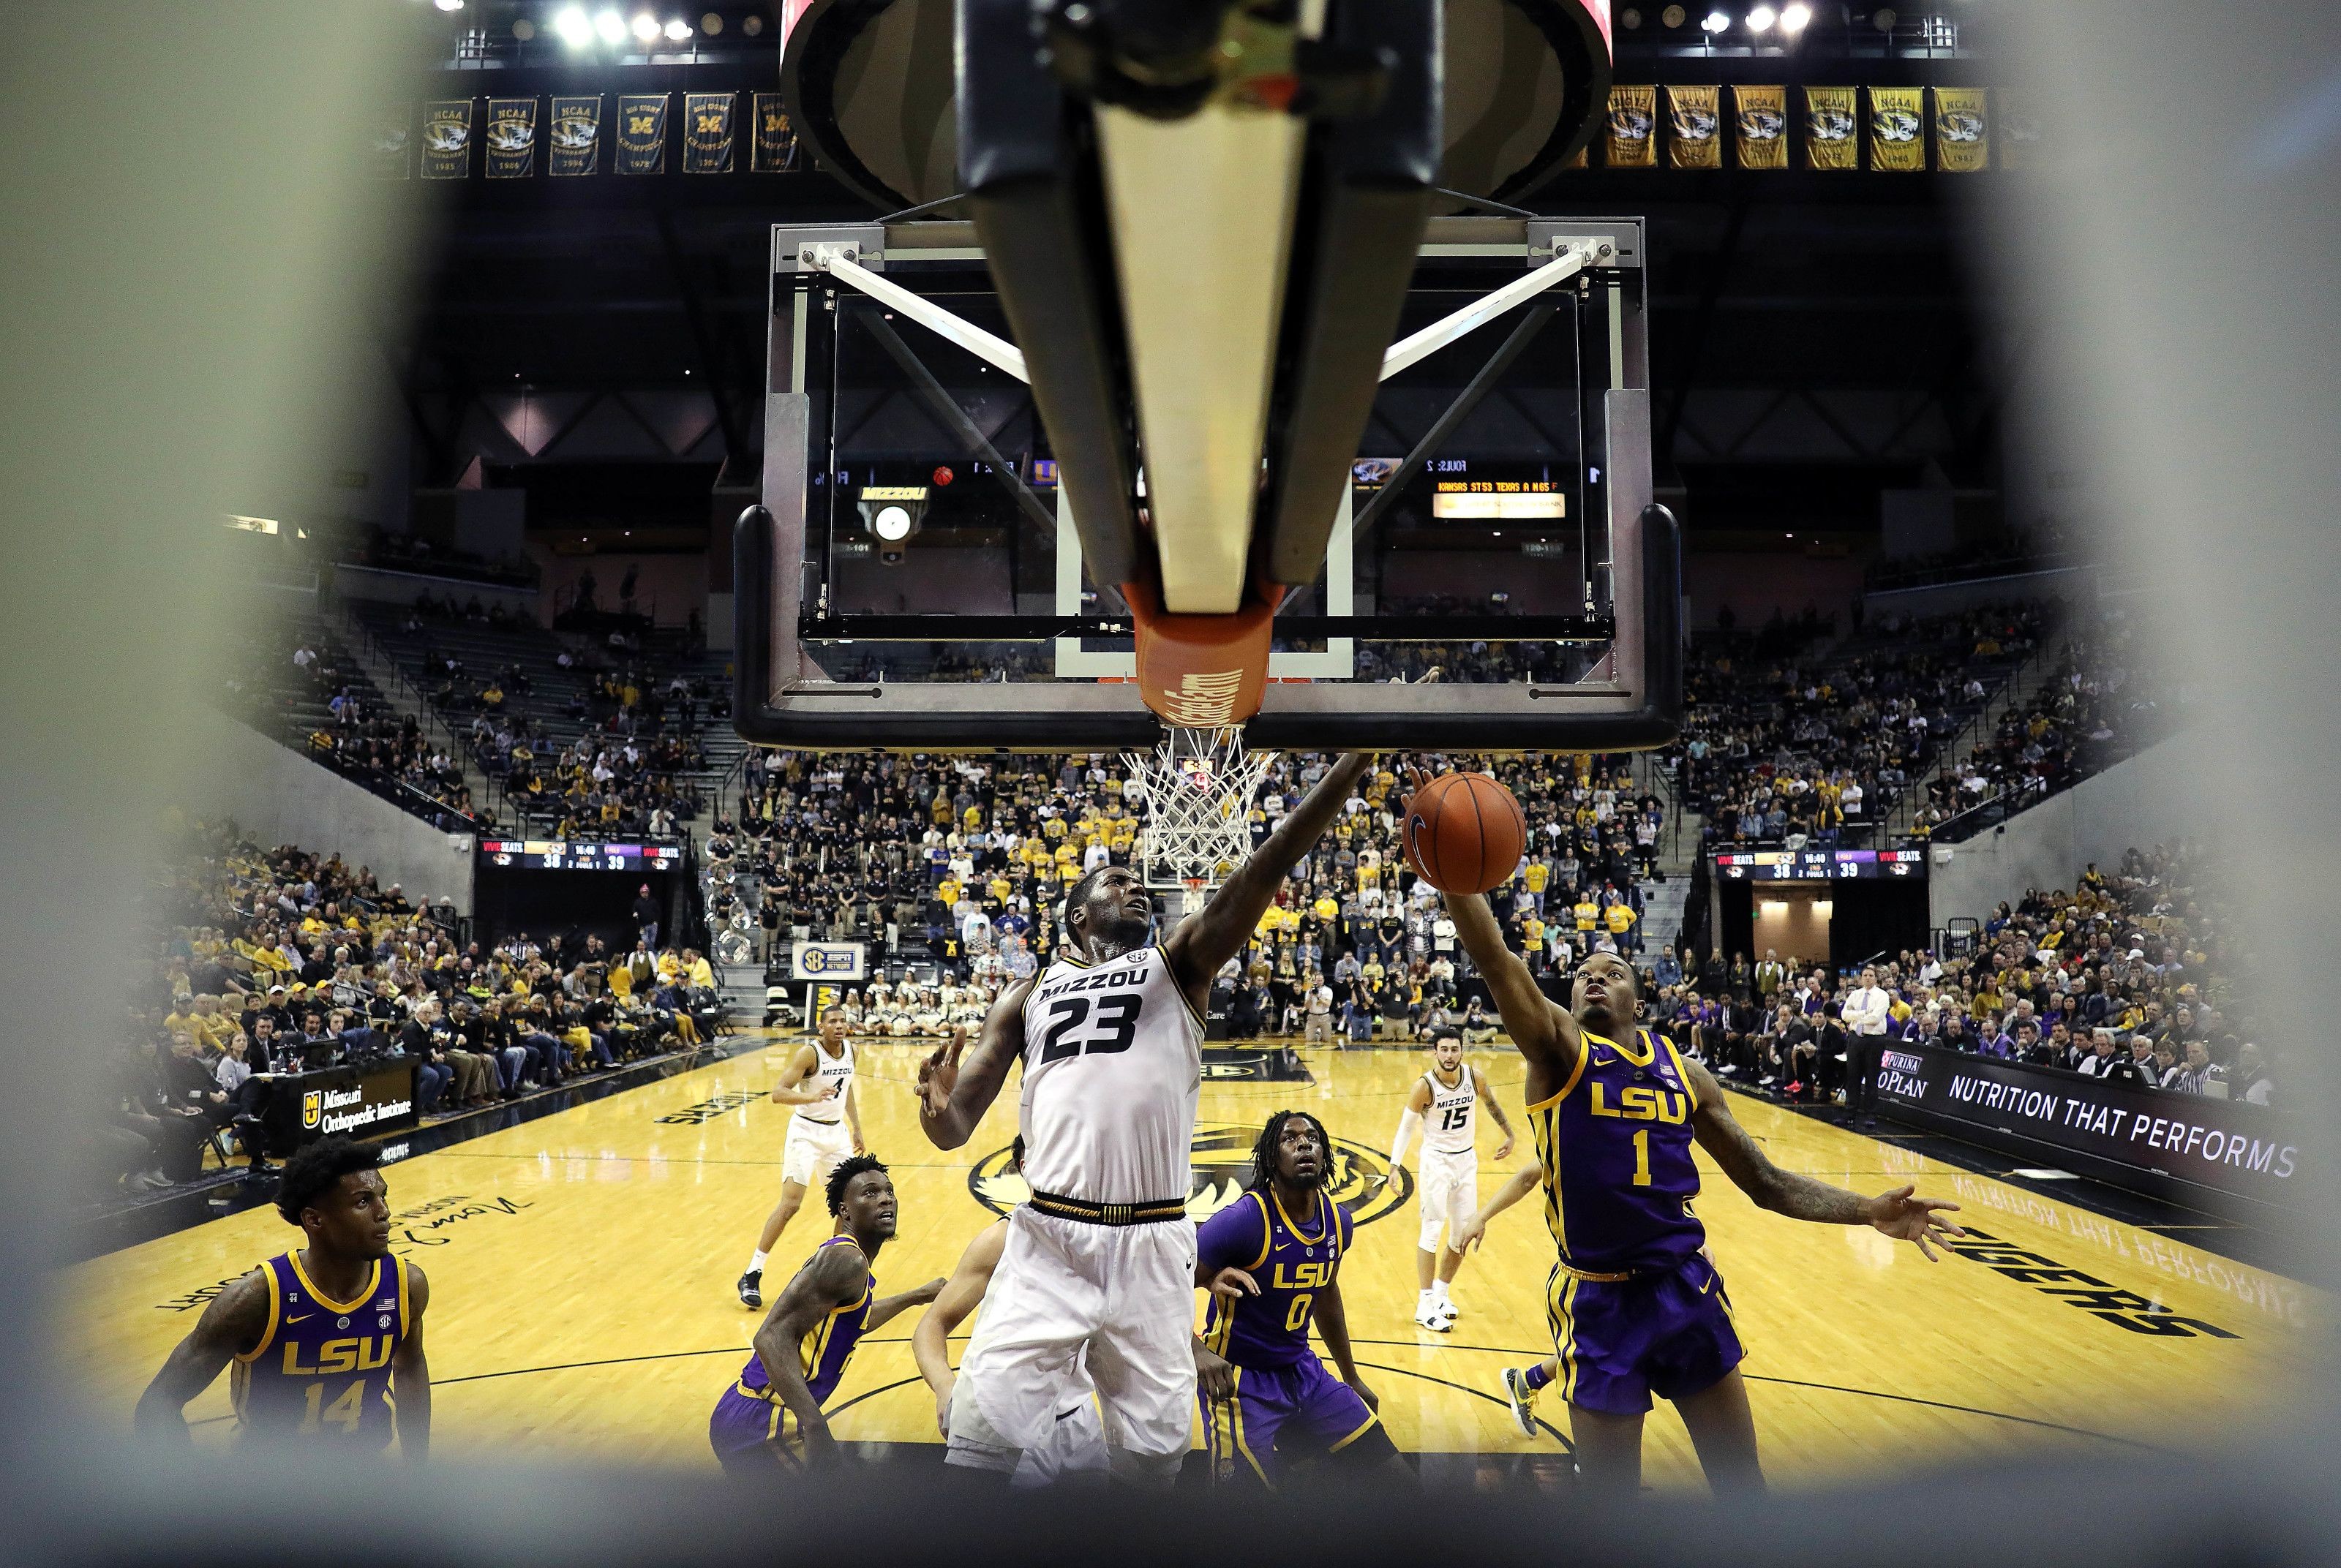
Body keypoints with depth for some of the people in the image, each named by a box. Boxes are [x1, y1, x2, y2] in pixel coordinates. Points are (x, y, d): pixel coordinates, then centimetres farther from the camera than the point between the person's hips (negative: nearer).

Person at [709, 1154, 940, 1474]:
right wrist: (816, 1427, -35)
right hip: (760, 1422, -10)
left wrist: (916, 1296, 44)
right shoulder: (845, 1260, -16)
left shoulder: (849, 1259, 13)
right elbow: (773, 1337, -28)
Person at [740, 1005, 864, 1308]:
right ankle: (752, 1275, -8)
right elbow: (777, 1093, -26)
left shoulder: (849, 1049, 1)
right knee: (790, 1203, -14)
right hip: (806, 1132, -7)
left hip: (837, 1132, 7)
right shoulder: (809, 1053, -19)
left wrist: (856, 1127, 18)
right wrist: (812, 1096, -42)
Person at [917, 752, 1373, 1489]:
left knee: (1153, 1452, 8)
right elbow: (955, 1130, 11)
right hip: (1048, 1238, 0)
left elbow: (1265, 870, -5)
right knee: (982, 1431, -8)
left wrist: (1353, 761, -17)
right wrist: (937, 1106, -15)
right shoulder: (1029, 997, 14)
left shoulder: (1178, 965, 9)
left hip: (1152, 1244, 0)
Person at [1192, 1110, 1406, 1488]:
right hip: (1239, 1379, -6)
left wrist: (1352, 1379, 25)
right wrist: (1198, 1352, -34)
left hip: (1303, 1370, 6)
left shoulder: (1338, 1222, -2)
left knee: (1400, 1481, 5)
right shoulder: (1244, 1220, -22)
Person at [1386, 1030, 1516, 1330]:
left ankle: (1441, 1292, 27)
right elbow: (1406, 1127, -11)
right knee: (1432, 1232, -5)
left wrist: (1509, 1135, 18)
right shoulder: (1424, 1086, -20)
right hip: (1437, 1161, -5)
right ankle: (1425, 1306, 1)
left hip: (1467, 1159, 5)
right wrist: (1395, 1165, -19)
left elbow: (1491, 1103, 12)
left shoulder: (1475, 1077, -10)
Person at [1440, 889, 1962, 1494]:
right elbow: (1494, 958, -22)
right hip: (1598, 1302, -4)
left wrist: (1868, 1211, -2)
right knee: (1611, 1494, 4)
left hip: (1688, 1287, 4)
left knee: (1741, 1480, 16)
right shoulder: (1557, 1049, -6)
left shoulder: (1683, 1072, 8)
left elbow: (1766, 1183, 12)